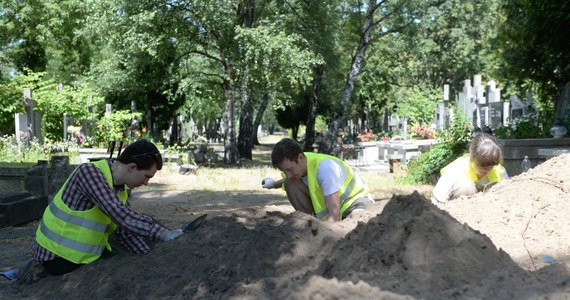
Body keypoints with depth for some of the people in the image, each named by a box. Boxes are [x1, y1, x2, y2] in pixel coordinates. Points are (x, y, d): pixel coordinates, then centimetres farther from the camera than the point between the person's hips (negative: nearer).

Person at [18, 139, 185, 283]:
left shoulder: (120, 189, 2)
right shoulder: (89, 171, -25)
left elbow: (127, 231, 1)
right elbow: (121, 215, -36)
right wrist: (162, 233, -37)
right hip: (57, 254, -8)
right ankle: (44, 271, 10)